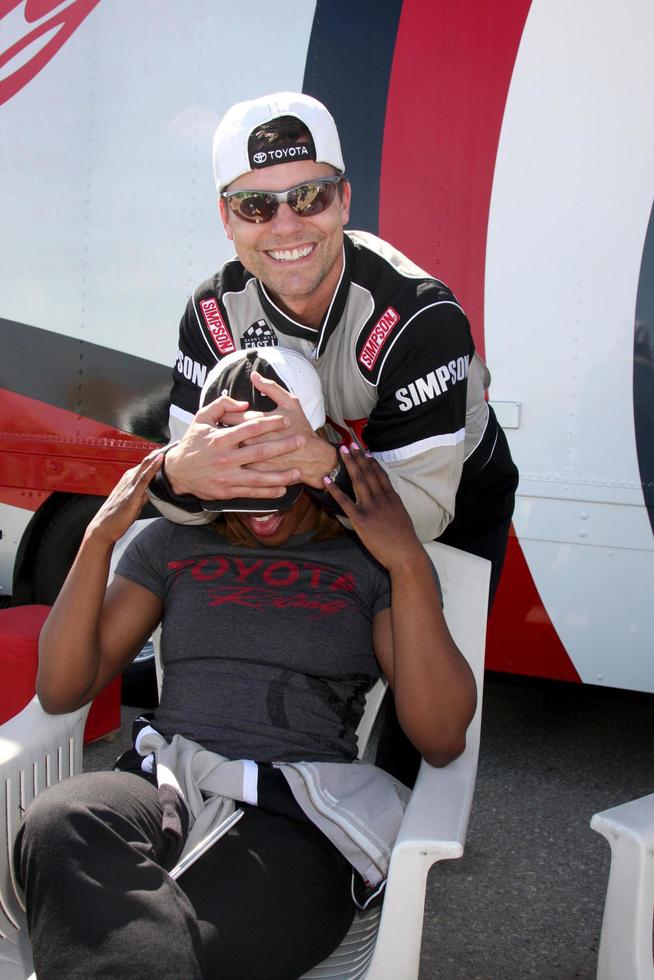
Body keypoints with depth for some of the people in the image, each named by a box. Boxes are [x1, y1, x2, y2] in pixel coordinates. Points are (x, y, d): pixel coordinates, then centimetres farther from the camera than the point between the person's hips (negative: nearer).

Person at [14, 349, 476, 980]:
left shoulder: (372, 560, 11)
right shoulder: (172, 543, 19)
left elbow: (441, 740, 0)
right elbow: (60, 691, 14)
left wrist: (410, 565, -7)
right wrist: (98, 539, 3)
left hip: (295, 818, -3)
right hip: (161, 786, 4)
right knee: (58, 825, -35)